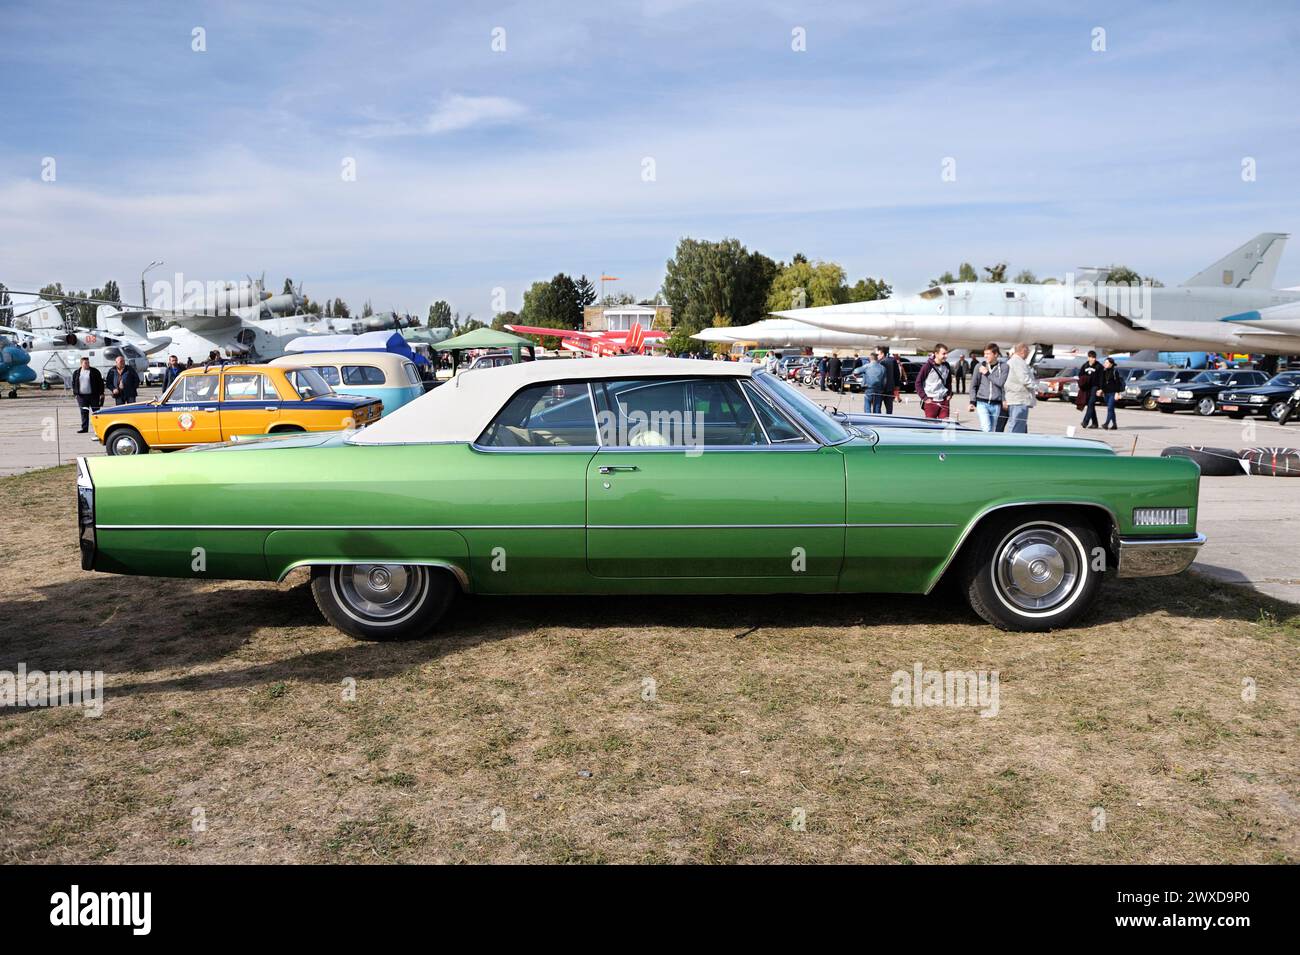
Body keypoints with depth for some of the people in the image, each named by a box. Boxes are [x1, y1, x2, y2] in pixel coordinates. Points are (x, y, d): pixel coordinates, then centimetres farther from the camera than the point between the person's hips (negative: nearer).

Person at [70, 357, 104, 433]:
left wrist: (101, 394, -5)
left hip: (93, 395, -2)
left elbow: (100, 383, 0)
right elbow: (73, 383, 16)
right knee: (84, 412, 2)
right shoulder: (76, 373, 10)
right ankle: (84, 428, 5)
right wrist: (75, 393, 6)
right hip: (81, 396, 3)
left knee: (96, 411, 2)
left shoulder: (95, 371, 1)